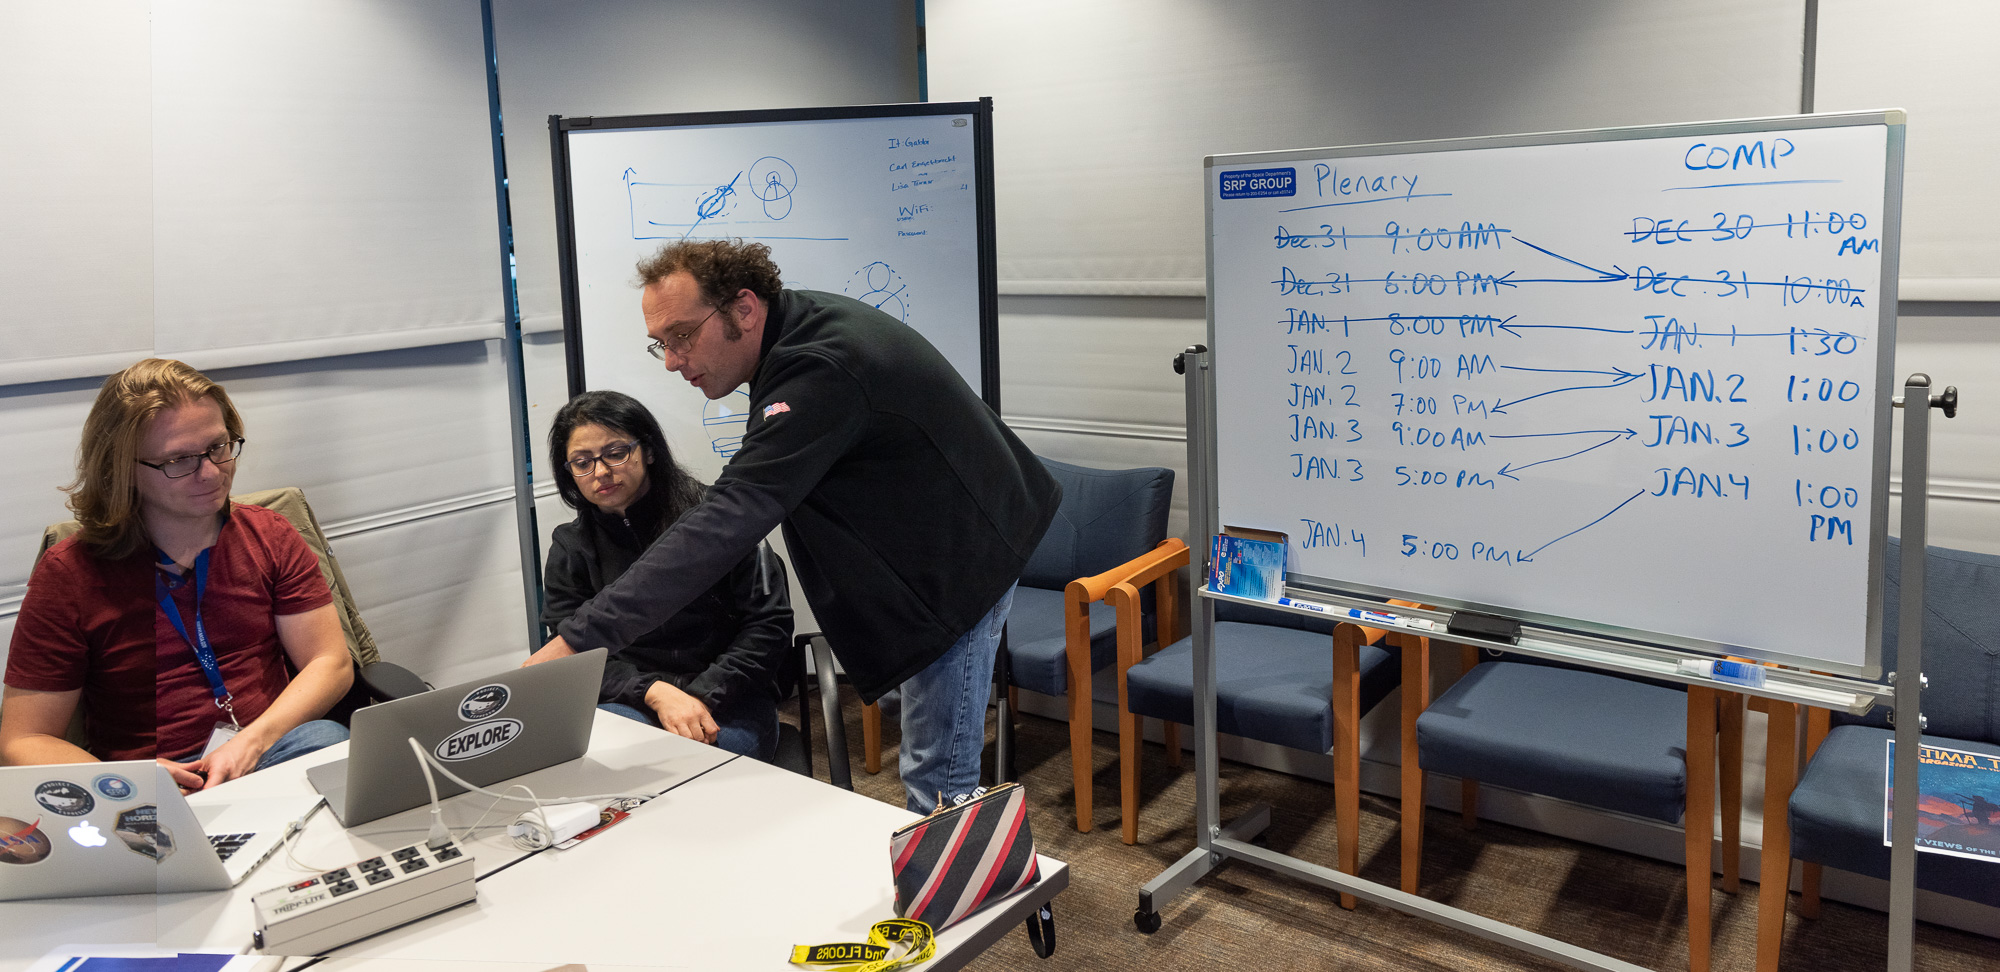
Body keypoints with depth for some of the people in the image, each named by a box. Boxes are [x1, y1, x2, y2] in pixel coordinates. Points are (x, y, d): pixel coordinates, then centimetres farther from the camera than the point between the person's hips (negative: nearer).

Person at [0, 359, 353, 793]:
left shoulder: (269, 537, 9)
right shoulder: (67, 574, 2)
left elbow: (331, 663, 4)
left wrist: (253, 741, -14)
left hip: (275, 748, 3)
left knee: (327, 737, -31)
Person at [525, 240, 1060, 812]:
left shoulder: (818, 374, -32)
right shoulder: (807, 322, 0)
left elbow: (728, 523, -39)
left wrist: (579, 638, -42)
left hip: (961, 563, -10)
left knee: (935, 780, -7)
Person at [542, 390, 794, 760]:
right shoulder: (570, 548, 9)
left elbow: (769, 621, -3)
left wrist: (705, 695, -15)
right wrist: (655, 693, -17)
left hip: (728, 692, -1)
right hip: (633, 699, 2)